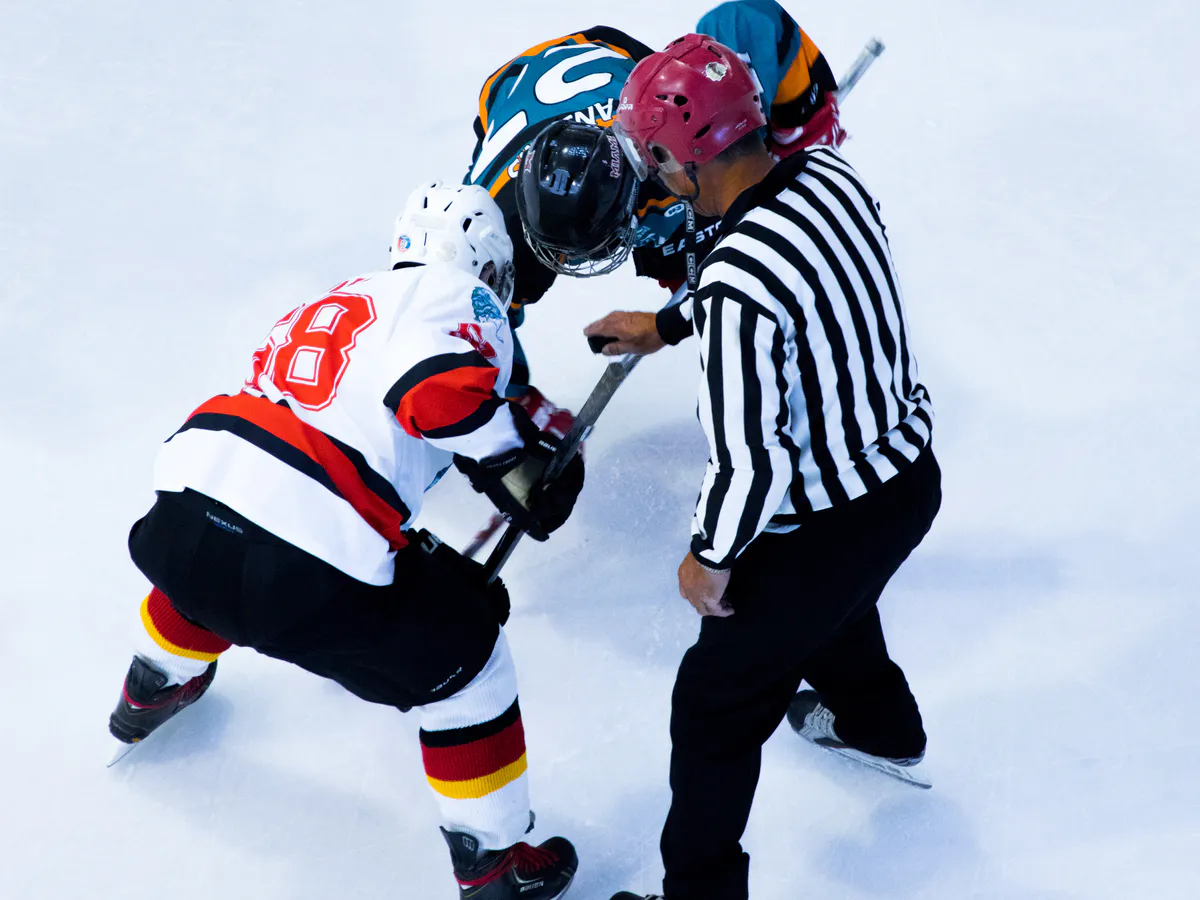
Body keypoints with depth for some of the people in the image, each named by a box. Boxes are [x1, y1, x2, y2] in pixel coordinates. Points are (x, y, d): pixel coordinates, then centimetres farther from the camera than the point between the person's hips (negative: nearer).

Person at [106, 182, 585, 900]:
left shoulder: (338, 301, 29)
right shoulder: (464, 299, 6)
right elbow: (442, 392, -15)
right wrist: (521, 462, -1)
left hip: (186, 504, 8)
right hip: (306, 569, -7)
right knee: (465, 654, 12)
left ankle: (154, 689, 69)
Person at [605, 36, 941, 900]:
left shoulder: (738, 284, -33)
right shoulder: (831, 171, -8)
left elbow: (750, 462, -28)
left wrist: (710, 560, -9)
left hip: (831, 524, -9)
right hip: (912, 472, 9)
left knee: (718, 700, 10)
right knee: (833, 599, 39)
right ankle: (877, 721, 66)